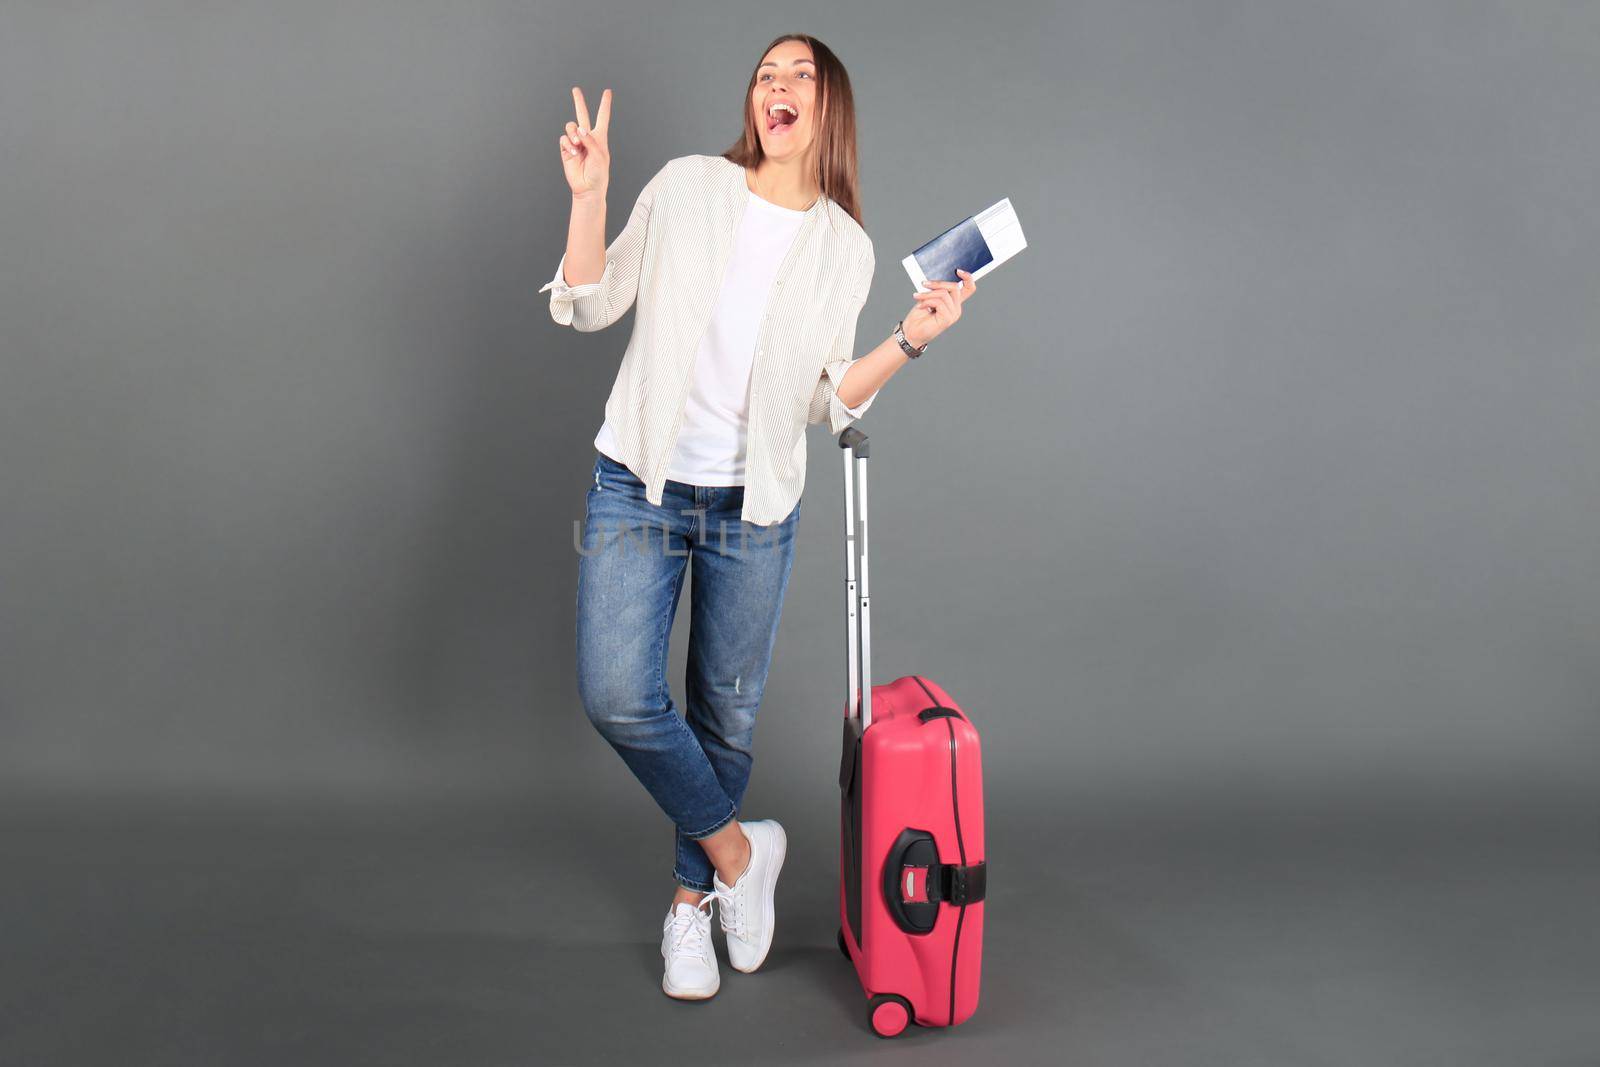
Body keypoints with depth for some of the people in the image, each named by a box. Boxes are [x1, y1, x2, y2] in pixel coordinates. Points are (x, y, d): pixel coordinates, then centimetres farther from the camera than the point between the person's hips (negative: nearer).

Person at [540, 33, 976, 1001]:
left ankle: (691, 901, 31)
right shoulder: (688, 187, 0)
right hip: (640, 484, -1)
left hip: (755, 505, 1)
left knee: (726, 715, 9)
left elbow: (826, 401, 2)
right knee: (619, 696, -13)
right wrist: (589, 195, -10)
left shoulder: (846, 250, 3)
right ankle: (738, 850, 12)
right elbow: (593, 305, 2)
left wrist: (910, 341, -10)